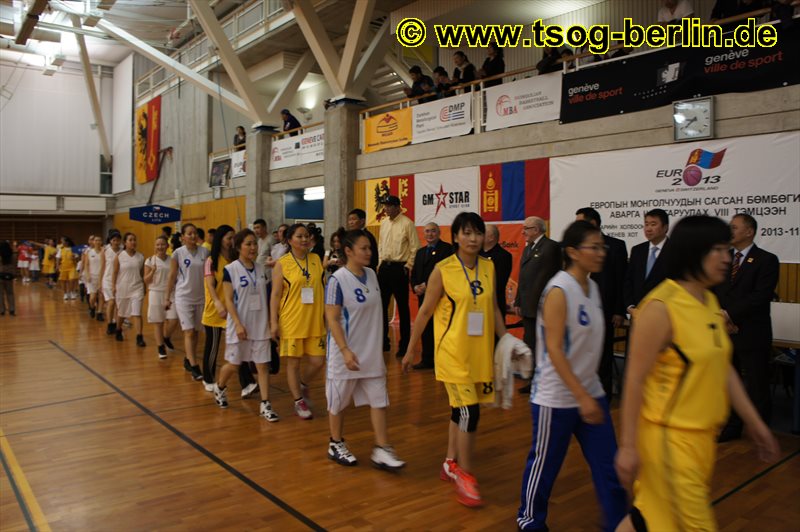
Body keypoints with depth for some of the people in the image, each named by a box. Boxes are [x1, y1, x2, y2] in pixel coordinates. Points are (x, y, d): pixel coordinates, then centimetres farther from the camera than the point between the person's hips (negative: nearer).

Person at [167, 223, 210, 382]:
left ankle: (188, 360, 30)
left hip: (201, 297, 3)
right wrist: (167, 296, 3)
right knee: (189, 332, -8)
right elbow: (172, 276, 1)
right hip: (184, 297, -3)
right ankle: (194, 367, -8)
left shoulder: (204, 252, 1)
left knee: (195, 332, 12)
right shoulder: (178, 253, -5)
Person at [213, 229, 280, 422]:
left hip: (260, 325, 4)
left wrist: (270, 321, 8)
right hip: (239, 325, -3)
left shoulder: (261, 269, 5)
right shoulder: (230, 270, -8)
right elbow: (228, 300, -11)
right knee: (234, 364, 10)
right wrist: (238, 324, -18)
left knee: (263, 364, 1)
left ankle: (265, 404, 7)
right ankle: (220, 387, 40)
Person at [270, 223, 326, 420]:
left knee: (317, 361, 4)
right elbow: (275, 295, -6)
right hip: (291, 322, -3)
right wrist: (273, 322, -10)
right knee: (293, 362, 7)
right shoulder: (282, 264, -6)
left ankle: (303, 384, 34)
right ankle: (299, 402, 25)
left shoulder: (316, 259, 5)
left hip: (314, 321, 4)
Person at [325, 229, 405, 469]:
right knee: (339, 401, 11)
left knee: (379, 399, 5)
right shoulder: (338, 280, -16)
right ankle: (336, 444, 30)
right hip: (347, 353, -6)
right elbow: (332, 319, -17)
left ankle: (382, 450, 14)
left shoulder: (371, 274, 4)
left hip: (371, 352, 6)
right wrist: (345, 350, -23)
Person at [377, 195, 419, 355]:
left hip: (399, 268, -7)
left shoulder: (407, 223, -9)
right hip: (384, 266, 7)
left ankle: (404, 344, 12)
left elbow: (415, 247, -10)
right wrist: (380, 262, 12)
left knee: (402, 306, 2)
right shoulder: (384, 223, 11)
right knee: (381, 304, 10)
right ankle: (383, 341, 23)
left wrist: (408, 266, -12)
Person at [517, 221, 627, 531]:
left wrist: (589, 394, 13)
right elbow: (553, 349, -21)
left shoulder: (592, 287, 6)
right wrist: (582, 396, -23)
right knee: (545, 463, 10)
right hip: (556, 396, -7)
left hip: (590, 391, 7)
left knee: (607, 464, 10)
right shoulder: (559, 291, -19)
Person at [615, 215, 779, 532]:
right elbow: (634, 379, -17)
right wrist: (627, 446, -15)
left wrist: (754, 422, 16)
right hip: (668, 435, -7)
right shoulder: (661, 307, -18)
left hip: (703, 433, 7)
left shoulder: (711, 303, 7)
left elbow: (723, 367, 14)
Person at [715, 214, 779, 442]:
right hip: (725, 332, 5)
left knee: (757, 388, 5)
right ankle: (732, 427, 25)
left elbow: (761, 296, -16)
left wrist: (730, 314, -19)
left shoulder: (766, 260, -5)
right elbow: (712, 291, 6)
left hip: (752, 335, -4)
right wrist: (721, 317, -9)